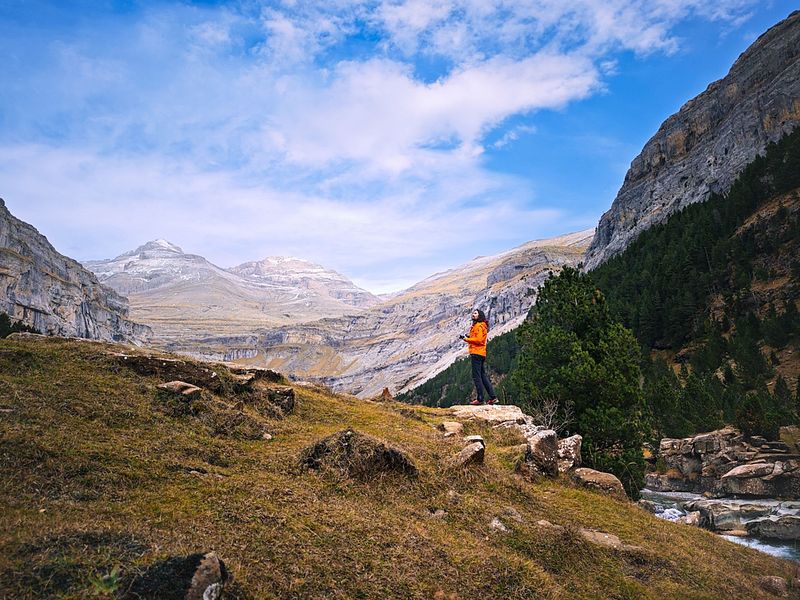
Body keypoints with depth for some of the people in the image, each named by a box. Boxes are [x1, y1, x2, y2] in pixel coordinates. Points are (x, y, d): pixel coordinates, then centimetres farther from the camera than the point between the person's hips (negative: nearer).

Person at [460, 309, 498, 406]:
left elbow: (479, 340, -20)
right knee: (483, 376, 13)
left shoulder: (478, 326, -10)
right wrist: (469, 337, 6)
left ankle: (480, 399, -6)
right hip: (481, 353, 10)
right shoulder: (477, 326, 21)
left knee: (476, 376, -7)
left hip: (477, 353, -10)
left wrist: (467, 339, -11)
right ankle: (493, 397, 15)